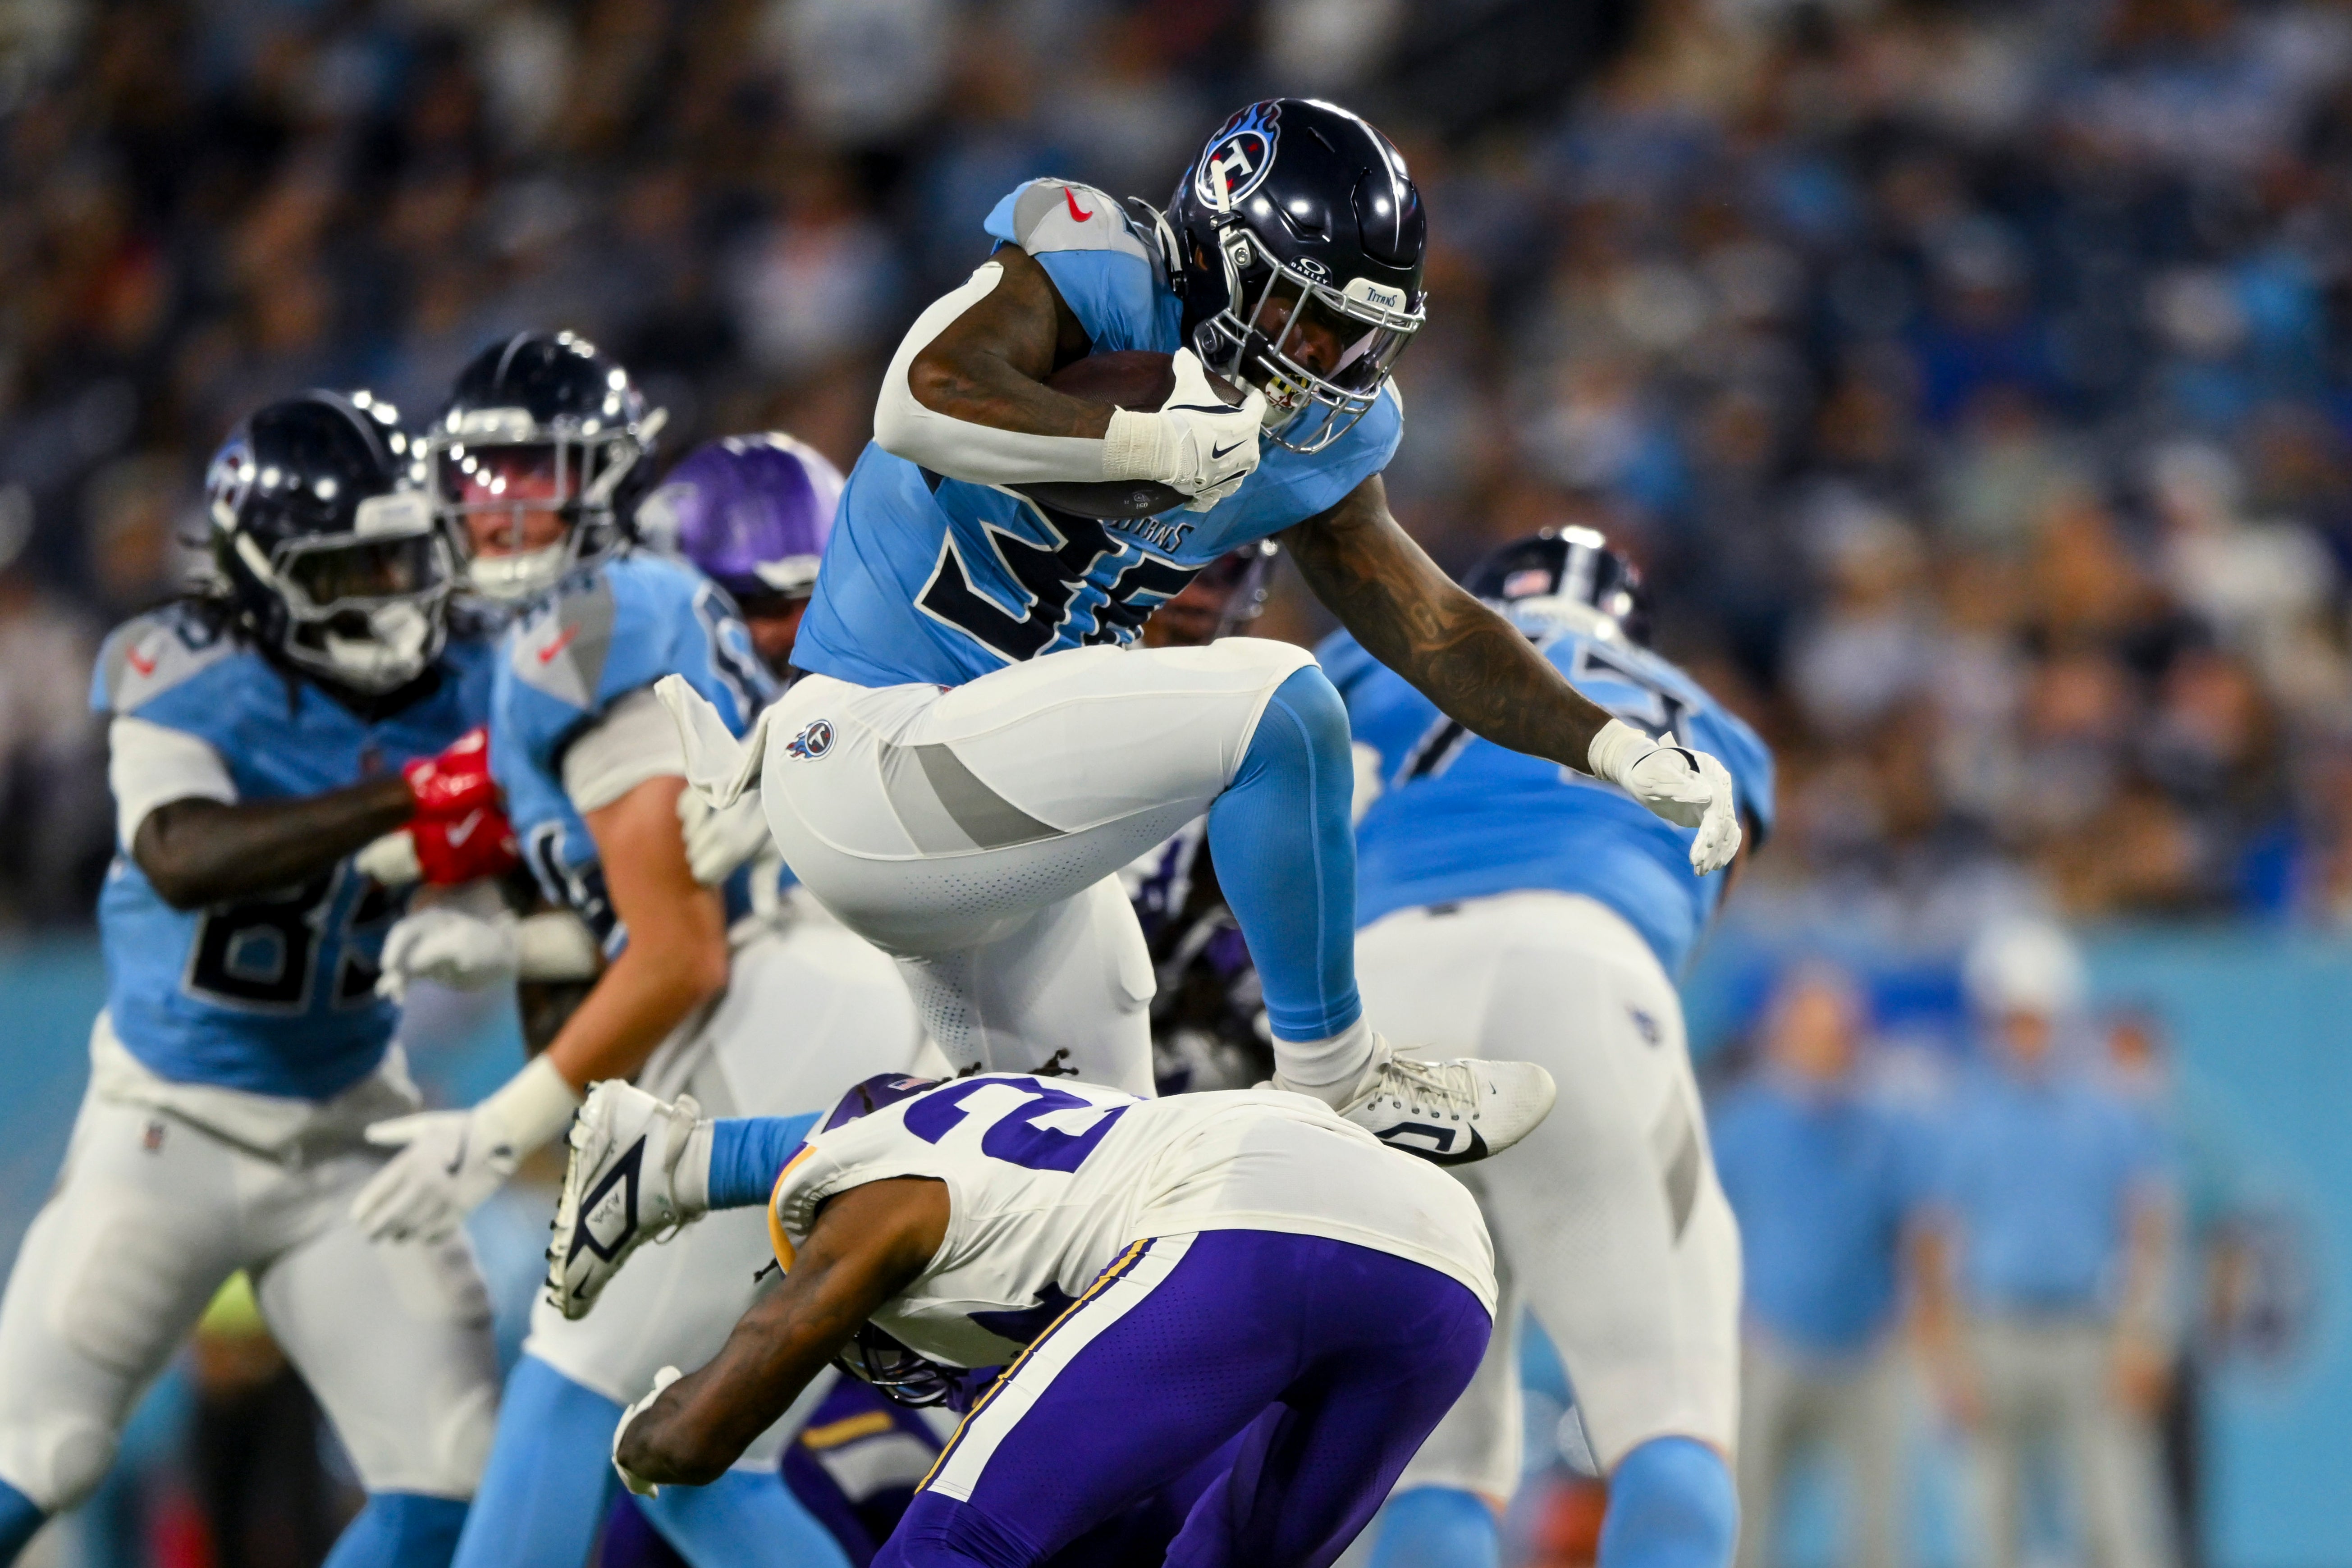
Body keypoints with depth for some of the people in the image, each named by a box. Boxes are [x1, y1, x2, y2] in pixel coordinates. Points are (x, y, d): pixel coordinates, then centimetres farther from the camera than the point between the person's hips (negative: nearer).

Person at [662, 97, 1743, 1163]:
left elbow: (1430, 628, 9)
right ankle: (1331, 1081, -5)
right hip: (871, 749, -10)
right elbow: (923, 402, -35)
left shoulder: (1322, 437, 6)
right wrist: (1157, 446, -35)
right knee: (1275, 705, -20)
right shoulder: (1107, 270, -18)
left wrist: (1623, 754, -2)